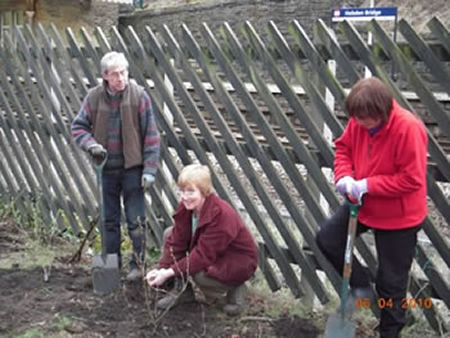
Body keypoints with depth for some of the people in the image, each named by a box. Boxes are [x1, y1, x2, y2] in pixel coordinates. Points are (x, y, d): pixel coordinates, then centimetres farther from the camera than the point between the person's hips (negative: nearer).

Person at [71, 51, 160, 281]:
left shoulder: (139, 96, -10)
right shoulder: (94, 97, -4)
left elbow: (151, 135, -8)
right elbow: (78, 126, 5)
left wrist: (149, 168, -11)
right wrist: (91, 144, -15)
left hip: (132, 168, -3)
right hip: (106, 168, 3)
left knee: (136, 220, 3)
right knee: (109, 220, 14)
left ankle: (137, 264, 15)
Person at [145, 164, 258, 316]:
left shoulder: (222, 215, -34)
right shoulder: (186, 207, -10)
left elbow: (203, 255, -34)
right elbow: (177, 242, -10)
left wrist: (170, 272, -37)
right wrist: (161, 269, -25)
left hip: (239, 262, -8)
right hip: (213, 253, 8)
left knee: (200, 274, -35)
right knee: (169, 234, -4)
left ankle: (235, 289, -3)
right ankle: (182, 290, 2)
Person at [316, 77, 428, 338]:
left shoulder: (408, 129, -30)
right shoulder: (359, 121, -10)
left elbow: (412, 179, -28)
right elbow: (344, 147, 6)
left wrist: (368, 185, -27)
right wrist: (344, 176, -14)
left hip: (399, 217, -6)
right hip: (363, 204, 6)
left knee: (391, 280, 6)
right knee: (327, 238, 5)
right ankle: (362, 287, 24)